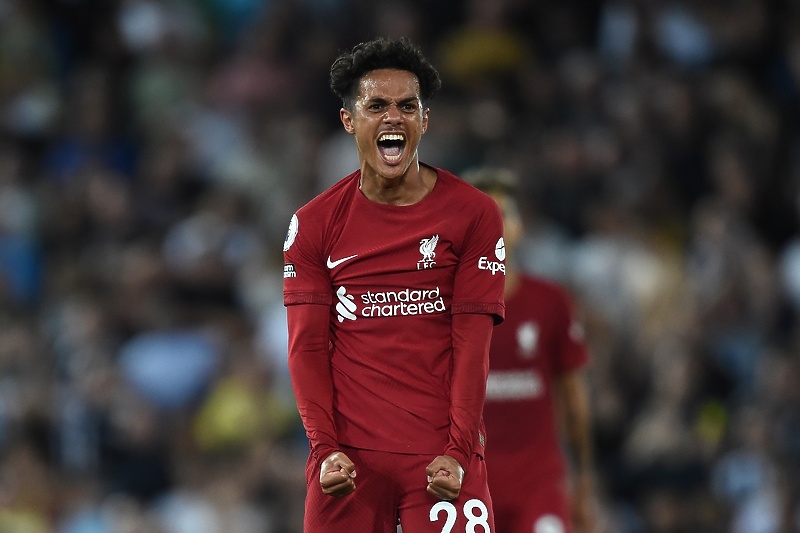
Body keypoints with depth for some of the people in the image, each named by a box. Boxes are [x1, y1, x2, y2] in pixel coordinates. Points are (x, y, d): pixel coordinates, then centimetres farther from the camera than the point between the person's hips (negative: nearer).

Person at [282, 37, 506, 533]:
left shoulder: (474, 214, 1)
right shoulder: (314, 224, 6)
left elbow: (472, 344, -3)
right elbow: (307, 347, 3)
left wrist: (458, 451, -11)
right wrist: (325, 448, -9)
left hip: (444, 459, -1)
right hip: (348, 458, 1)